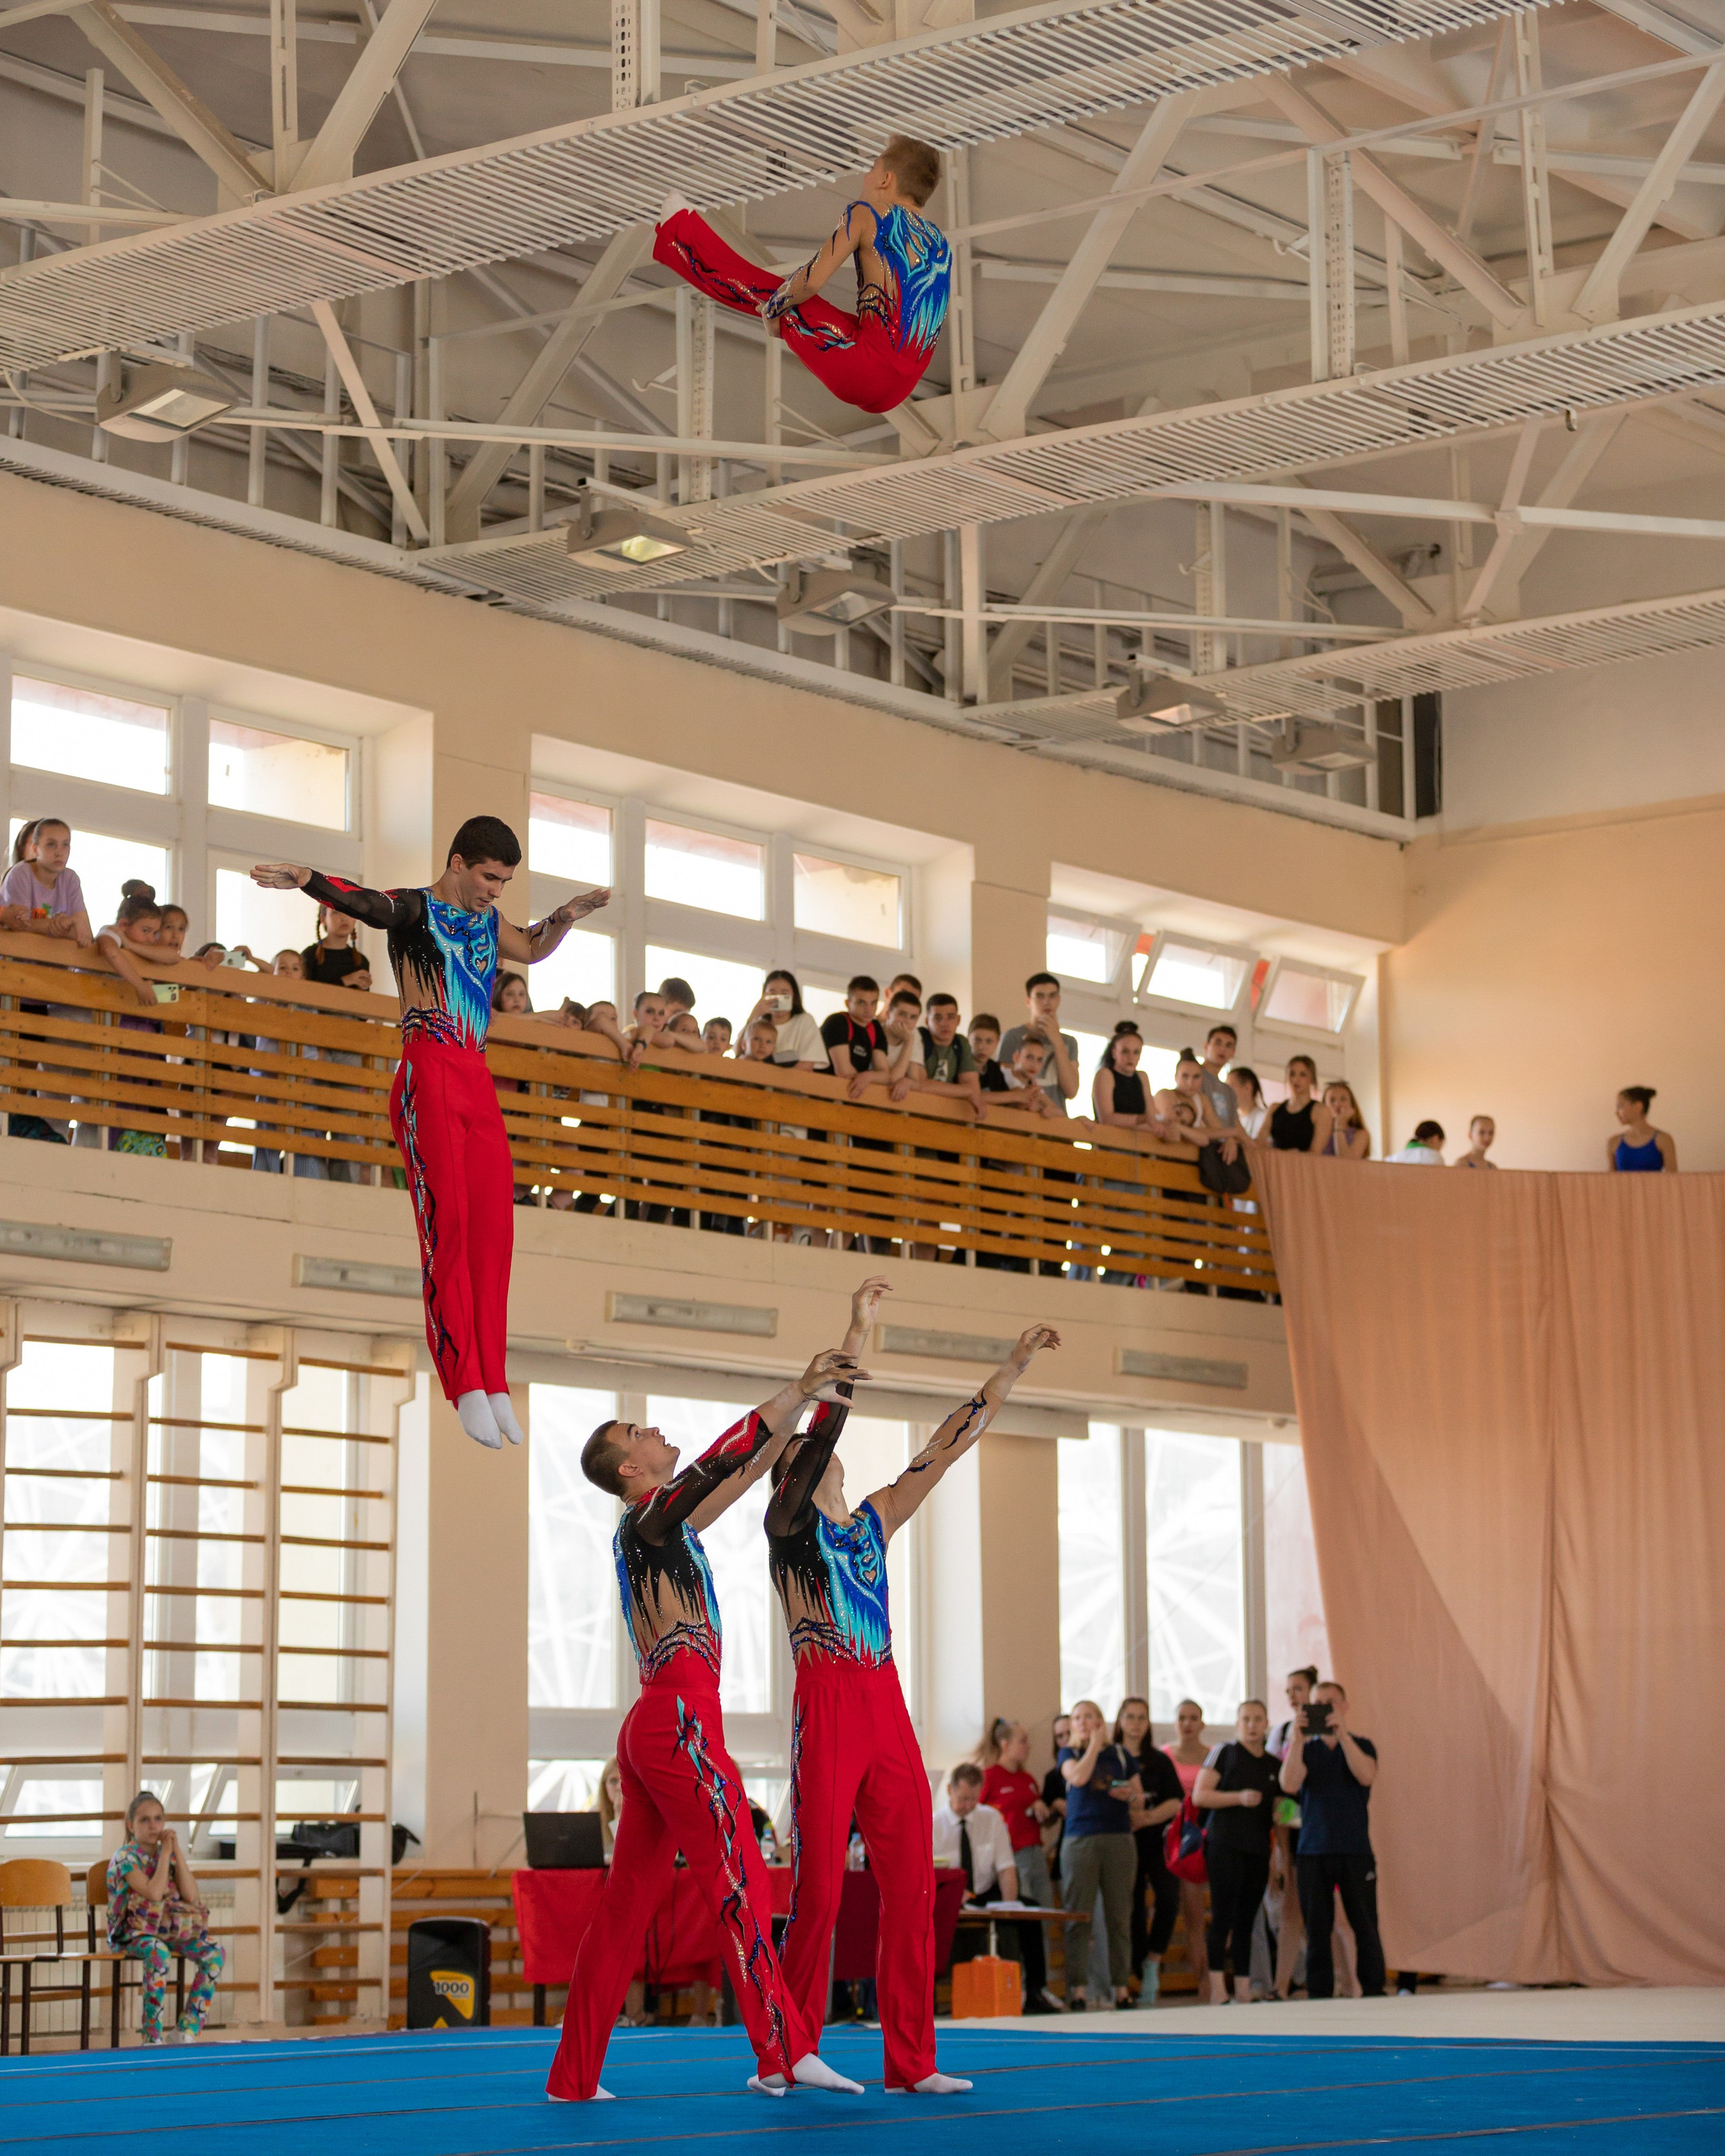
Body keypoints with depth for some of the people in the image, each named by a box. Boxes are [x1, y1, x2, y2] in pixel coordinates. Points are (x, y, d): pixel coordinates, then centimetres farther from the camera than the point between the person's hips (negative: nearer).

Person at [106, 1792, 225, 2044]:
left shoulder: (170, 1854, 9)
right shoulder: (126, 1857, -10)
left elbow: (191, 1895, -5)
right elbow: (154, 1893, -24)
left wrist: (176, 1850, -8)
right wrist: (165, 1852, -16)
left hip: (167, 1929, 6)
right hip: (132, 1933, -6)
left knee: (214, 1952, -16)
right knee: (158, 1953, -39)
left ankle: (187, 2031, -14)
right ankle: (152, 2038, -34)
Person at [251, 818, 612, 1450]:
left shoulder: (487, 920, 23)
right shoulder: (412, 911, 1)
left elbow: (531, 950, 44)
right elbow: (360, 901, -20)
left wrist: (567, 916, 26)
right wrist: (304, 879, -40)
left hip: (478, 1082, 7)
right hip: (428, 1077, -7)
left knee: (493, 1229, 1)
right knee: (446, 1226, -11)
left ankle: (494, 1382, 3)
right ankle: (465, 1383, -10)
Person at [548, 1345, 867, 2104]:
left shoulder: (665, 1526, 21)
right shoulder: (647, 1520, -5)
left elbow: (743, 1472, 26)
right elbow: (723, 1461, -15)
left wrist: (805, 1403, 23)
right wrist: (798, 1389, -11)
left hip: (650, 1730, 10)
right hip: (681, 1723, -10)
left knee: (626, 1900, 7)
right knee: (740, 1888, -7)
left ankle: (574, 2074, 8)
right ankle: (784, 2055, -5)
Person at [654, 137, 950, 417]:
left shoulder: (866, 214, -5)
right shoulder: (940, 239, 15)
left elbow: (812, 280, -12)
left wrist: (772, 308, 8)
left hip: (867, 372, -6)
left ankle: (678, 233, 34)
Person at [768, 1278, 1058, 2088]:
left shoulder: (873, 1521, 18)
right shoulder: (787, 1523, 1)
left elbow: (949, 1445, 20)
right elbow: (824, 1424, -12)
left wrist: (1013, 1369, 19)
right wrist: (857, 1333, -17)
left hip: (887, 1712, 6)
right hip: (826, 1710, -6)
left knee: (911, 1887, 3)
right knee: (819, 1889, -6)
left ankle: (911, 2060, 6)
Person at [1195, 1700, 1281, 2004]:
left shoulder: (1274, 1766, 16)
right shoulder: (1225, 1753, 2)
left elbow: (1279, 1812, 23)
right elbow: (1199, 1796, -6)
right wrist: (1239, 1798, -17)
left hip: (1258, 1851, 5)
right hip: (1225, 1846, -5)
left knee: (1246, 1922, 7)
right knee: (1223, 1918, -10)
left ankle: (1243, 1991, 8)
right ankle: (1218, 1992, -12)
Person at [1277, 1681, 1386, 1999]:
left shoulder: (1361, 1746, 8)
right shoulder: (1305, 1749, 11)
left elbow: (1366, 1776, -13)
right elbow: (1290, 1784, -7)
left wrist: (1342, 1733, -18)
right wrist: (1297, 1738, -16)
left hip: (1356, 1851, -1)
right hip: (1313, 1851, 1)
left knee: (1365, 1926, -2)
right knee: (1317, 1929, 2)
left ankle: (1373, 1993, 3)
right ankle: (1319, 1995, 6)